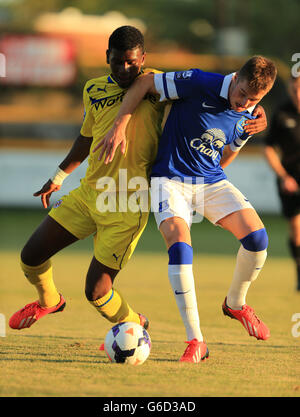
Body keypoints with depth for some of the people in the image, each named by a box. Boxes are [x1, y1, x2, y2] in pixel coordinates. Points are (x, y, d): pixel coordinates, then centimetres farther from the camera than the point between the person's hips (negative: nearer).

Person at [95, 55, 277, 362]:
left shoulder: (249, 117, -1)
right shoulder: (201, 84, -19)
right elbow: (143, 83, -12)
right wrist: (119, 126, -17)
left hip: (211, 181, 5)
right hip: (170, 179, -5)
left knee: (256, 236, -17)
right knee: (179, 245, -27)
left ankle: (236, 304, 13)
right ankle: (195, 341, -23)